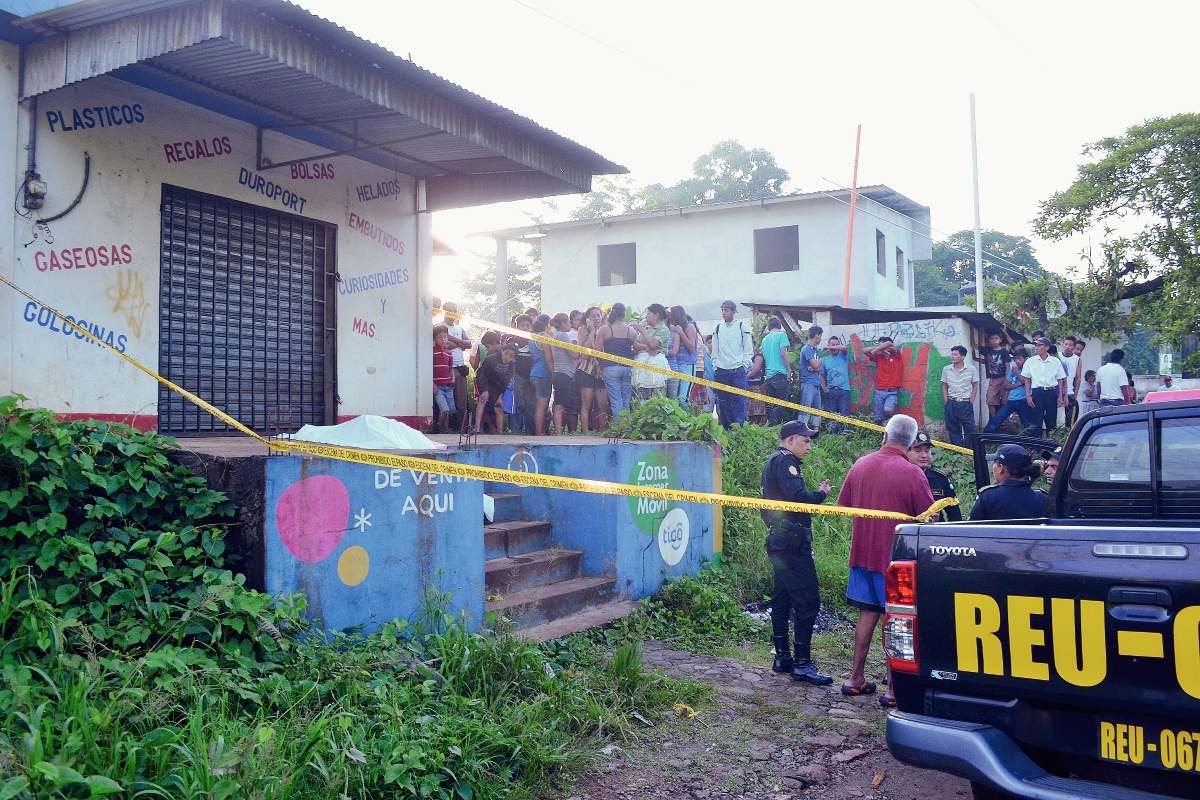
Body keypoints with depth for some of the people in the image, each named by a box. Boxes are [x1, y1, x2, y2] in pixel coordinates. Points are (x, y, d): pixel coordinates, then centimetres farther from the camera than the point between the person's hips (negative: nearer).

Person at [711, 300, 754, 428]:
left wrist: (745, 365, -6)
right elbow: (715, 350, 15)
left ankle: (738, 426, -11)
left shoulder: (742, 327, 3)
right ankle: (727, 427, 10)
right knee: (724, 401, 4)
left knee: (739, 399, -10)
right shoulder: (718, 329, 12)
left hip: (738, 370, -3)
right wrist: (715, 367, 7)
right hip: (721, 371, 3)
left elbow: (749, 349, 3)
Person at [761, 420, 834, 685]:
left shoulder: (774, 462, 21)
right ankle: (802, 664, -9)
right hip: (792, 542, -11)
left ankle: (782, 657, 20)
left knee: (782, 599, 14)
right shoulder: (785, 462, -12)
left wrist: (815, 493, 7)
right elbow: (797, 497, -25)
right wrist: (821, 494, -9)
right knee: (807, 601, -10)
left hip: (779, 541, 11)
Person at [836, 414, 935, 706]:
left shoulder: (860, 465, 1)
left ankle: (856, 678, 22)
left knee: (867, 614, 15)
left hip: (863, 551, 5)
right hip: (895, 555, -5)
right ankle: (892, 689, 6)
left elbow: (843, 504, 12)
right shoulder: (913, 474, -15)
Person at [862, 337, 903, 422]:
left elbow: (889, 343, -16)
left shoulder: (896, 356, 1)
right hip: (879, 392, 4)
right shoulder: (878, 357, 11)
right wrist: (877, 348, -3)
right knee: (879, 419, 1)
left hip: (892, 392, -4)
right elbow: (864, 350, 5)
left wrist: (875, 350, -7)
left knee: (888, 410, -30)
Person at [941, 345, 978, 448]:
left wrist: (971, 403, -2)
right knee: (953, 428, 5)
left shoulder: (971, 370, -3)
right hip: (951, 404, 2)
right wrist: (946, 403, 3)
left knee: (969, 427, -5)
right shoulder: (946, 369, 2)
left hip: (966, 403, -2)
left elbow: (975, 386, 4)